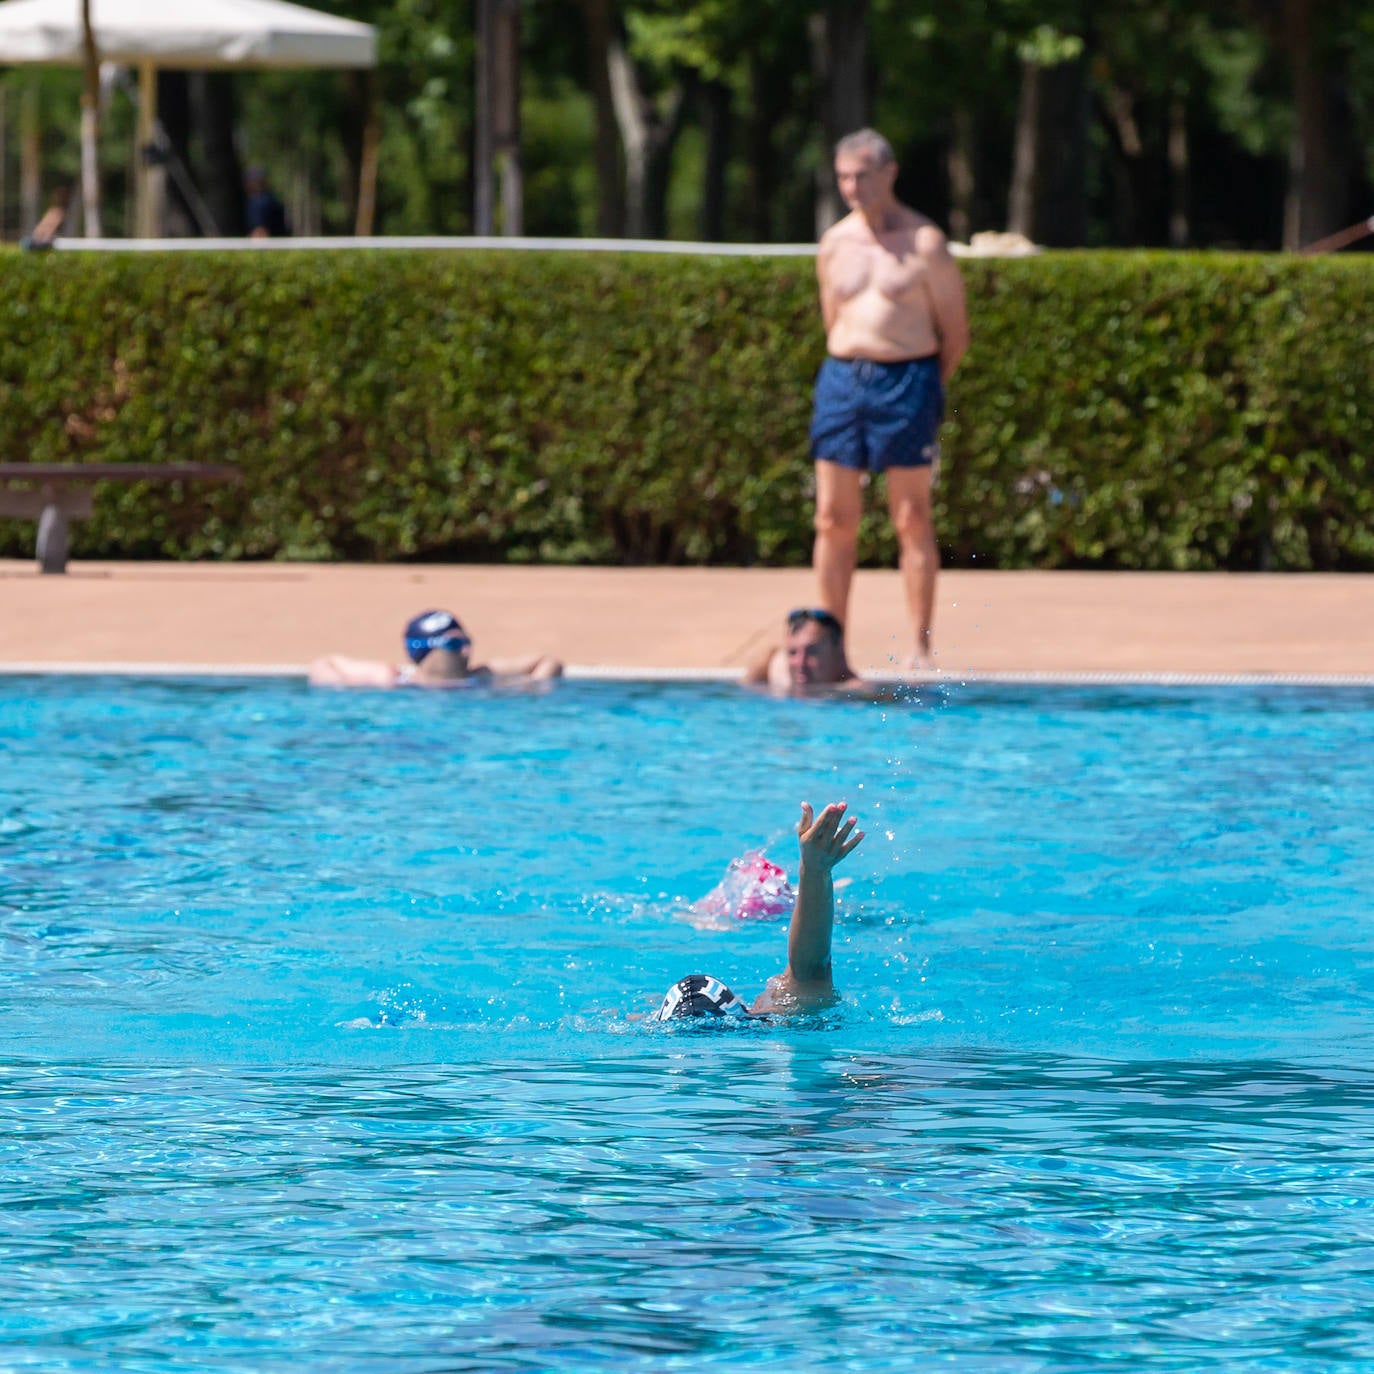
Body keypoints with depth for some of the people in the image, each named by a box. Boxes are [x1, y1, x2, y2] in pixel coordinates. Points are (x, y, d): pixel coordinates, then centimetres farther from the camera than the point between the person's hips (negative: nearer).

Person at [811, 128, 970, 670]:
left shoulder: (925, 244, -2)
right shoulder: (834, 244, 12)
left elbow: (955, 333, 3)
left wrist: (923, 387, 6)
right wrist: (849, 373, 10)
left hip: (906, 379, -4)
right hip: (841, 380, 5)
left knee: (912, 520, -3)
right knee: (833, 519, 2)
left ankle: (921, 646, 0)